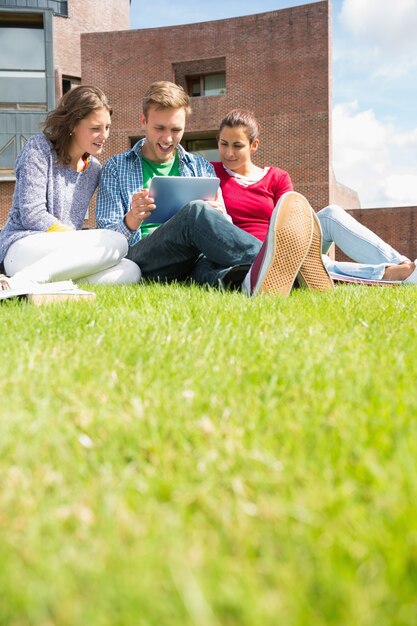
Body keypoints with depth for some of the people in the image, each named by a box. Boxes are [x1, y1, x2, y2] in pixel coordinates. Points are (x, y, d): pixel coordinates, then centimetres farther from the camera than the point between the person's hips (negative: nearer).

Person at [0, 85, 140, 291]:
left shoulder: (94, 169, 17)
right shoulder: (39, 149, -1)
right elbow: (32, 215, -10)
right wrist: (88, 243, -13)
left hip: (64, 256, 6)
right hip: (21, 248, -6)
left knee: (130, 271, -23)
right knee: (117, 242, -28)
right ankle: (18, 283, -33)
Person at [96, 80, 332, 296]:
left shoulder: (201, 167, 25)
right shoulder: (116, 167, 19)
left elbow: (220, 234, 17)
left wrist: (219, 217, -8)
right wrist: (130, 222, -14)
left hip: (193, 262, 3)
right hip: (141, 257, -2)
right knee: (196, 212, -34)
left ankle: (253, 280, -73)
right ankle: (277, 262, -56)